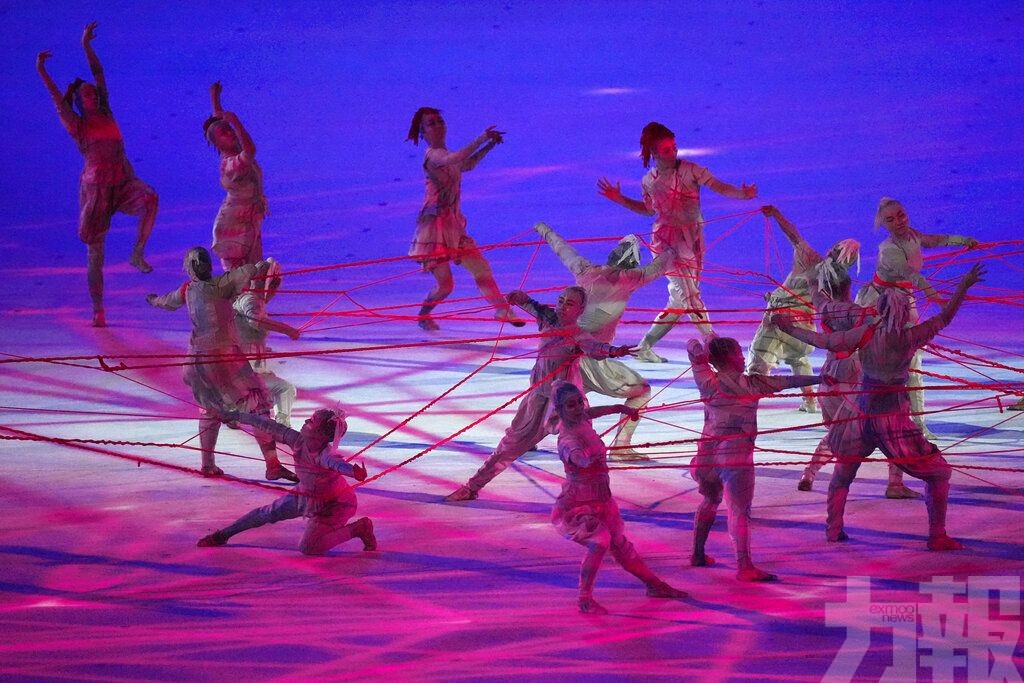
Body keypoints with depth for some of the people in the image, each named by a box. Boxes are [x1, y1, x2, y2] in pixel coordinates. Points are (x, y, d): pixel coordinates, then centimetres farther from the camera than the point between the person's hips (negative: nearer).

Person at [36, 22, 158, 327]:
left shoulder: (105, 114, 12)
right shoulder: (76, 125, 2)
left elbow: (99, 74, 12)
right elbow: (56, 97, -9)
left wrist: (86, 45, 10)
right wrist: (41, 71, -17)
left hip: (123, 182, 3)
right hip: (95, 187, -3)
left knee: (150, 200, -33)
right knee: (95, 254, 0)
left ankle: (138, 253, -19)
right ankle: (98, 312, 9)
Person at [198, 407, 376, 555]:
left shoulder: (325, 455, -41)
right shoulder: (298, 440, -22)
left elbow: (337, 463, -64)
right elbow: (270, 426, -13)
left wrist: (355, 471, -88)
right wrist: (237, 416, -5)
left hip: (333, 505, -7)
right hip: (306, 495, 7)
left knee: (308, 548, -14)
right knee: (268, 513, 13)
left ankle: (360, 528, -1)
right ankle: (221, 535, 31)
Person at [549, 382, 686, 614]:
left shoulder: (581, 419, -3)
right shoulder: (567, 440, -29)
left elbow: (592, 412, 23)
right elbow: (577, 456, -53)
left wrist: (620, 408, 39)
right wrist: (591, 460, -75)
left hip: (600, 500, 9)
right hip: (577, 505, -9)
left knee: (620, 543, 21)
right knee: (599, 542, -29)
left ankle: (654, 585, 35)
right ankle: (585, 600, -19)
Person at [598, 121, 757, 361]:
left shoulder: (690, 170, -3)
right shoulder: (649, 181, 3)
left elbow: (718, 186, -12)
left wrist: (742, 193, -29)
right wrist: (619, 199, 14)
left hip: (692, 239, 2)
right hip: (667, 240, -2)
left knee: (680, 300, 6)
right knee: (688, 294, -13)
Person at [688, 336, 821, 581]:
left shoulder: (708, 382, 5)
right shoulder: (751, 384, 0)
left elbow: (693, 347, 14)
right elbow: (788, 381, 7)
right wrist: (820, 379, 15)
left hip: (709, 449, 5)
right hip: (736, 452, -5)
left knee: (710, 500, 25)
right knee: (739, 510, -9)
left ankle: (698, 553, 32)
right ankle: (744, 566, -16)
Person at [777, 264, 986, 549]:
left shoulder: (865, 333, -6)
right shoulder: (907, 338, -15)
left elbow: (825, 341, -1)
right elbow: (944, 318, -12)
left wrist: (790, 329, 10)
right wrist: (964, 285, -5)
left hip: (863, 416, 4)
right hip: (894, 418, -4)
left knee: (843, 472, 26)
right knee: (939, 473, 8)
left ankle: (833, 529, 28)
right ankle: (937, 537, 5)